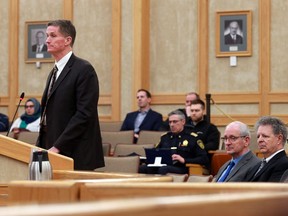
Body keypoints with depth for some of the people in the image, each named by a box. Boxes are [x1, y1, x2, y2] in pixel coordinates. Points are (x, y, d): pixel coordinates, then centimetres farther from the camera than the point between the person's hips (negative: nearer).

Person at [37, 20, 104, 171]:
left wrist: (58, 147, -19)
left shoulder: (84, 70, -9)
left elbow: (84, 114, -16)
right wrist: (41, 147, 8)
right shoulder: (55, 72, 18)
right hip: (54, 152, 7)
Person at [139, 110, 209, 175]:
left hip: (181, 168, -4)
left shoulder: (193, 138, 9)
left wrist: (184, 160, -10)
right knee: (142, 168, -29)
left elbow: (204, 159, 2)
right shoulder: (165, 137, 25)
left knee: (163, 169, -41)